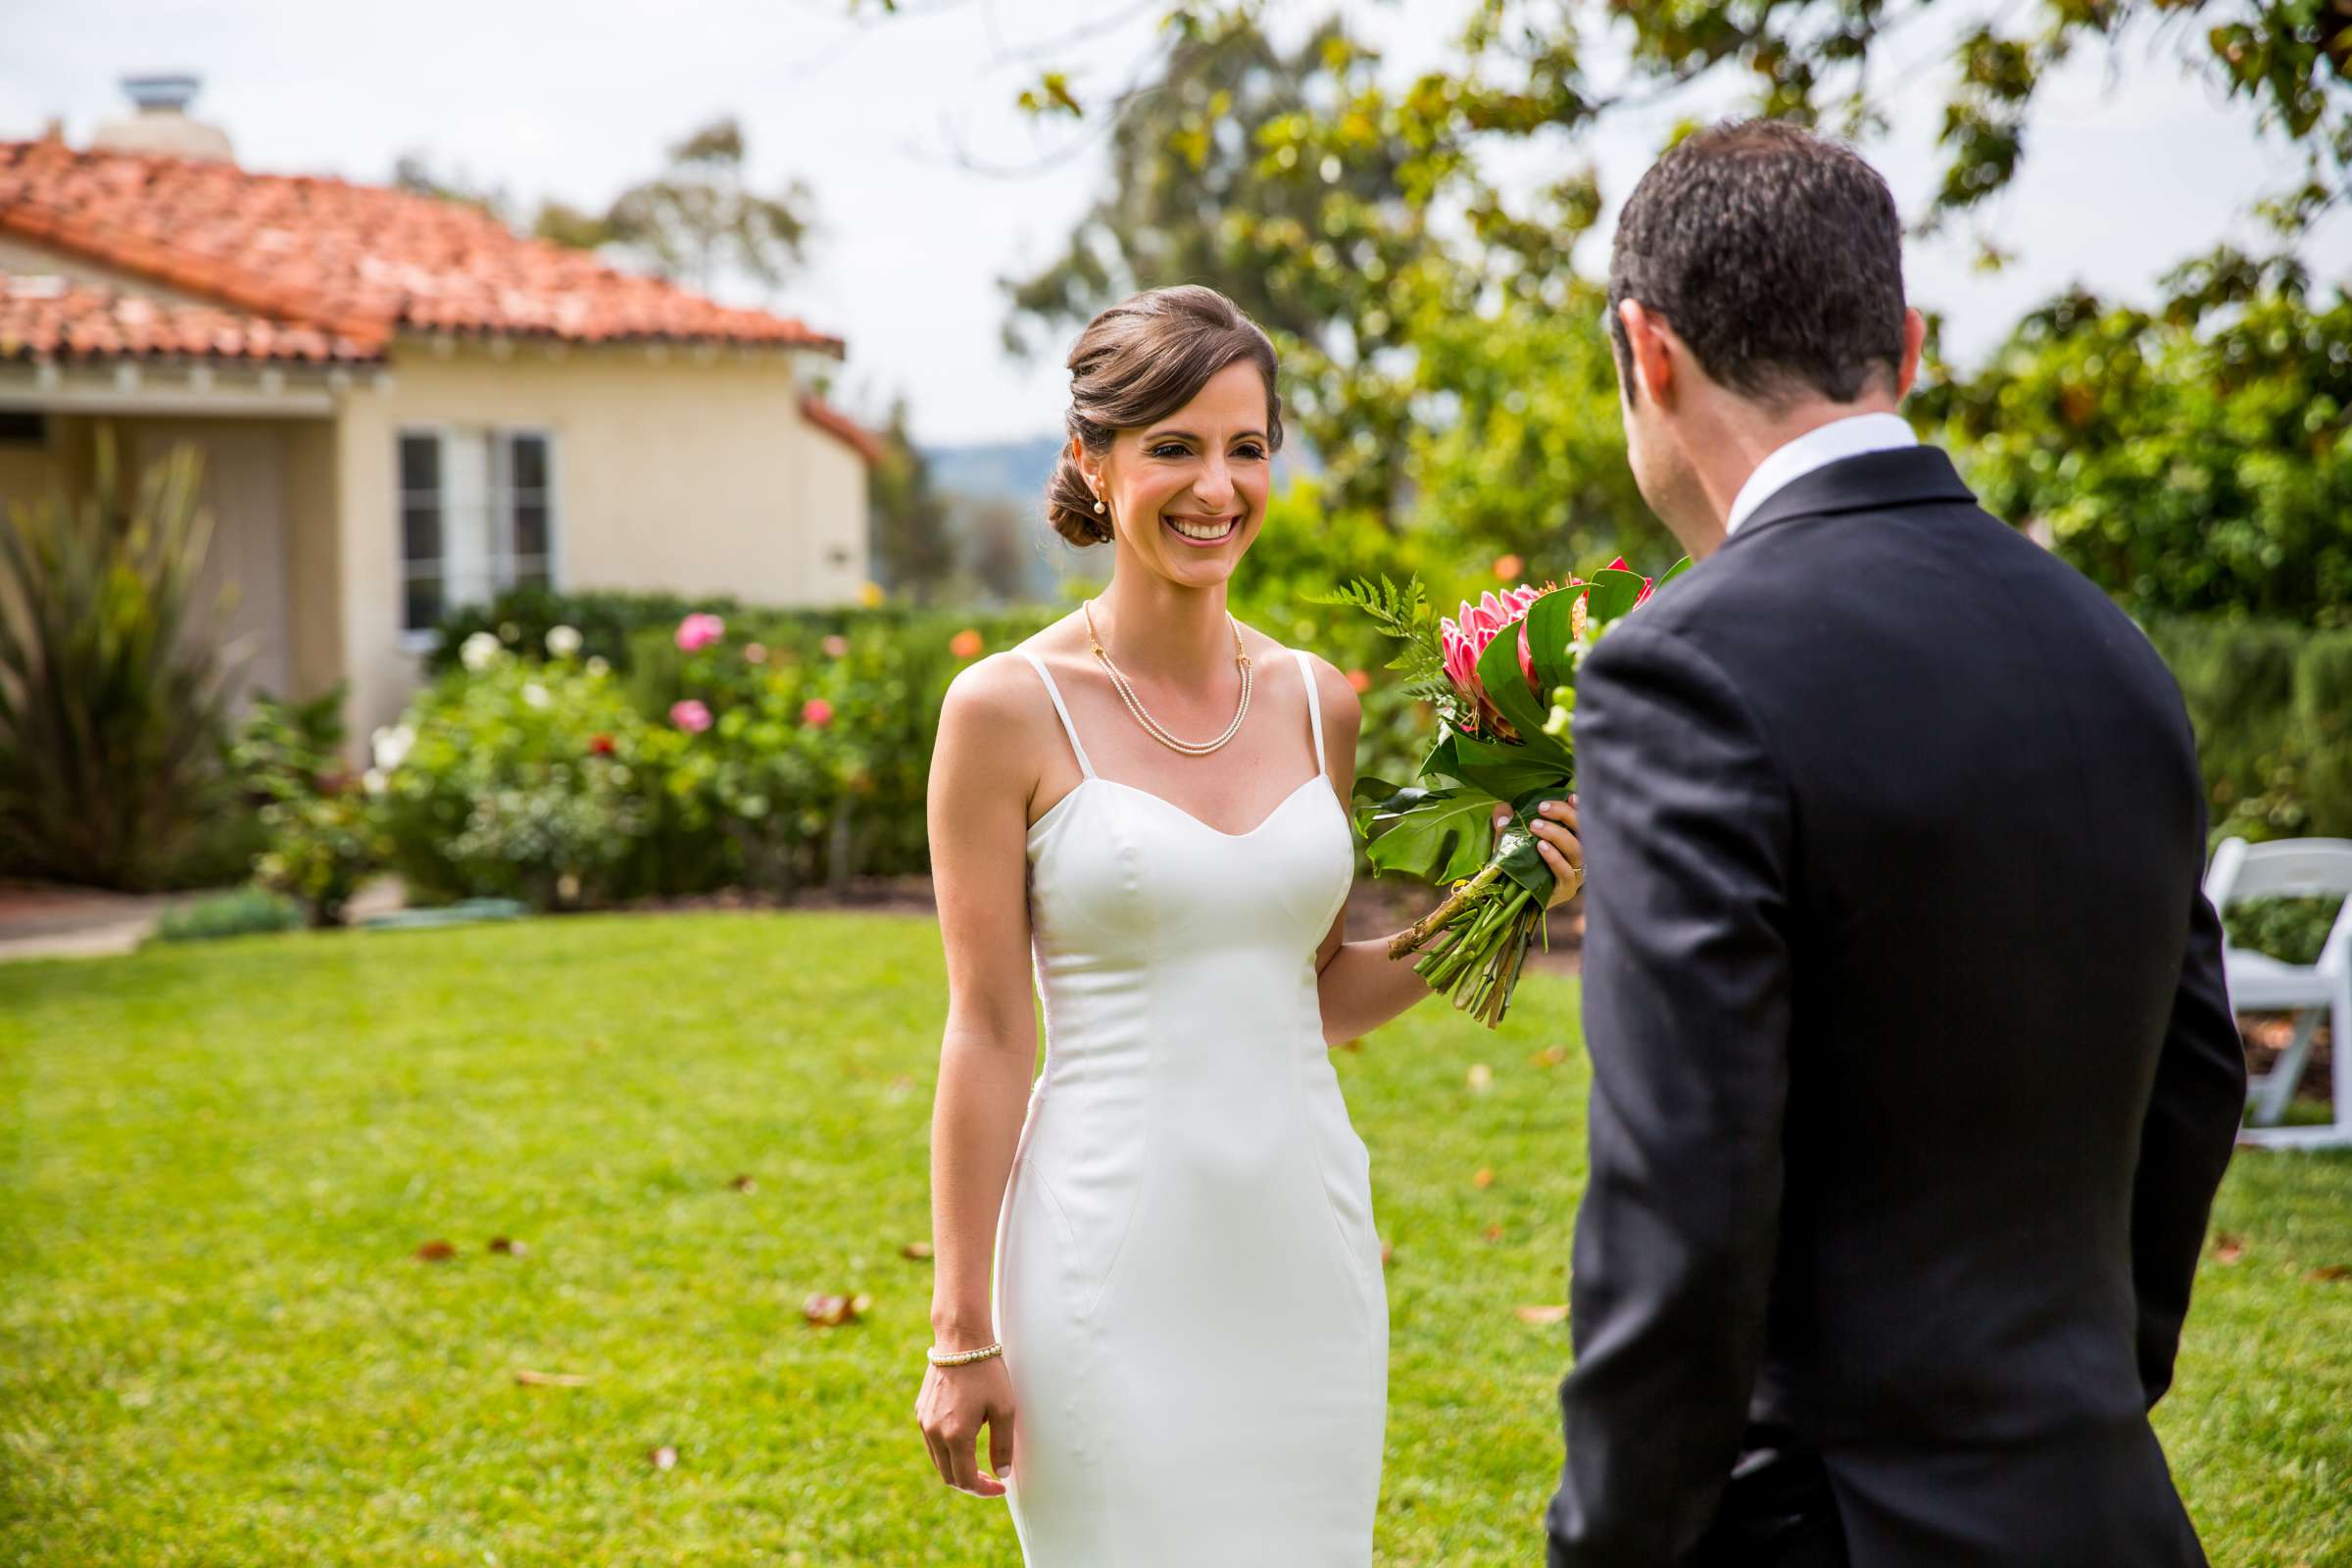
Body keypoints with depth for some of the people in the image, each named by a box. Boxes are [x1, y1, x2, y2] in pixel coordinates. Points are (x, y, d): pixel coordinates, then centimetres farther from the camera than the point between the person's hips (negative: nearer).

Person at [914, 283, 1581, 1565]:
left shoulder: (1316, 703, 7)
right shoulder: (1008, 711, -7)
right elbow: (989, 1035, -6)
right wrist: (962, 1333, -6)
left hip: (1303, 1245, 5)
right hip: (1115, 1256, -4)